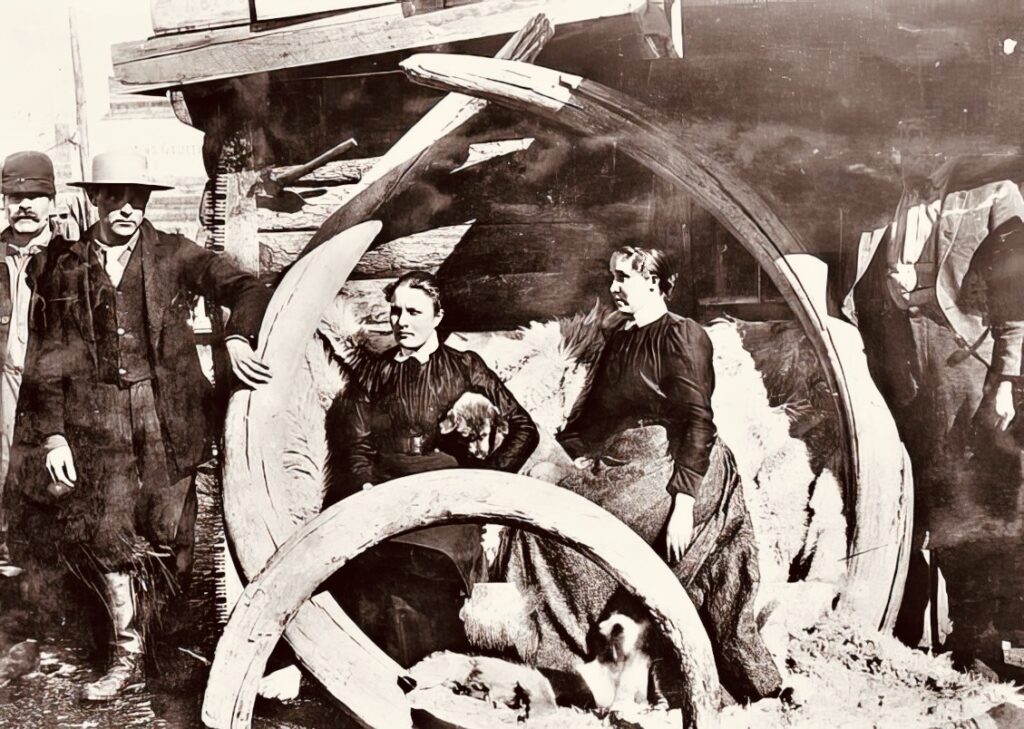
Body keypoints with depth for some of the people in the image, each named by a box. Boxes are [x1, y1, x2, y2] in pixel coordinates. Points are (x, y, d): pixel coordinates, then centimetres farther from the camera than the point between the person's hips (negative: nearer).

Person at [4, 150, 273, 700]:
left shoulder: (174, 254, 1)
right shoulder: (68, 270, 7)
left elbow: (247, 289, -8)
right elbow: (52, 359, 7)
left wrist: (237, 338, -29)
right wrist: (53, 433, 0)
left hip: (168, 414, -2)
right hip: (97, 418, 2)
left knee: (171, 534, 2)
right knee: (106, 536, 3)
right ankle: (127, 656, 21)